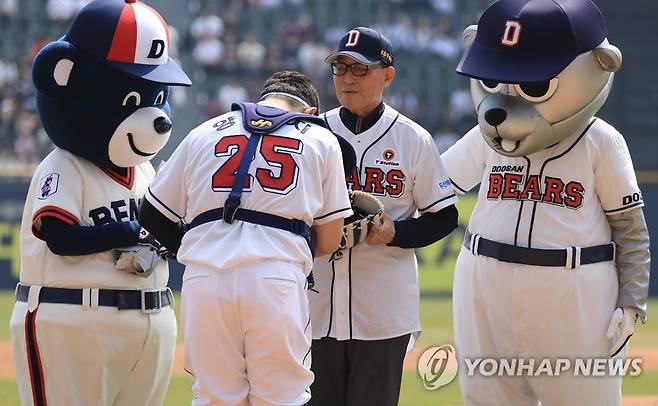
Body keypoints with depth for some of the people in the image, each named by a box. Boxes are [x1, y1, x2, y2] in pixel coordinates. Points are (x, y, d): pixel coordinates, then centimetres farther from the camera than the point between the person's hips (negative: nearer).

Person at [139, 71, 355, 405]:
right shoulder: (320, 139, 15)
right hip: (277, 281, -2)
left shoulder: (204, 133, 19)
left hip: (205, 278, 2)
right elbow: (329, 242, 15)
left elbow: (152, 217, 19)